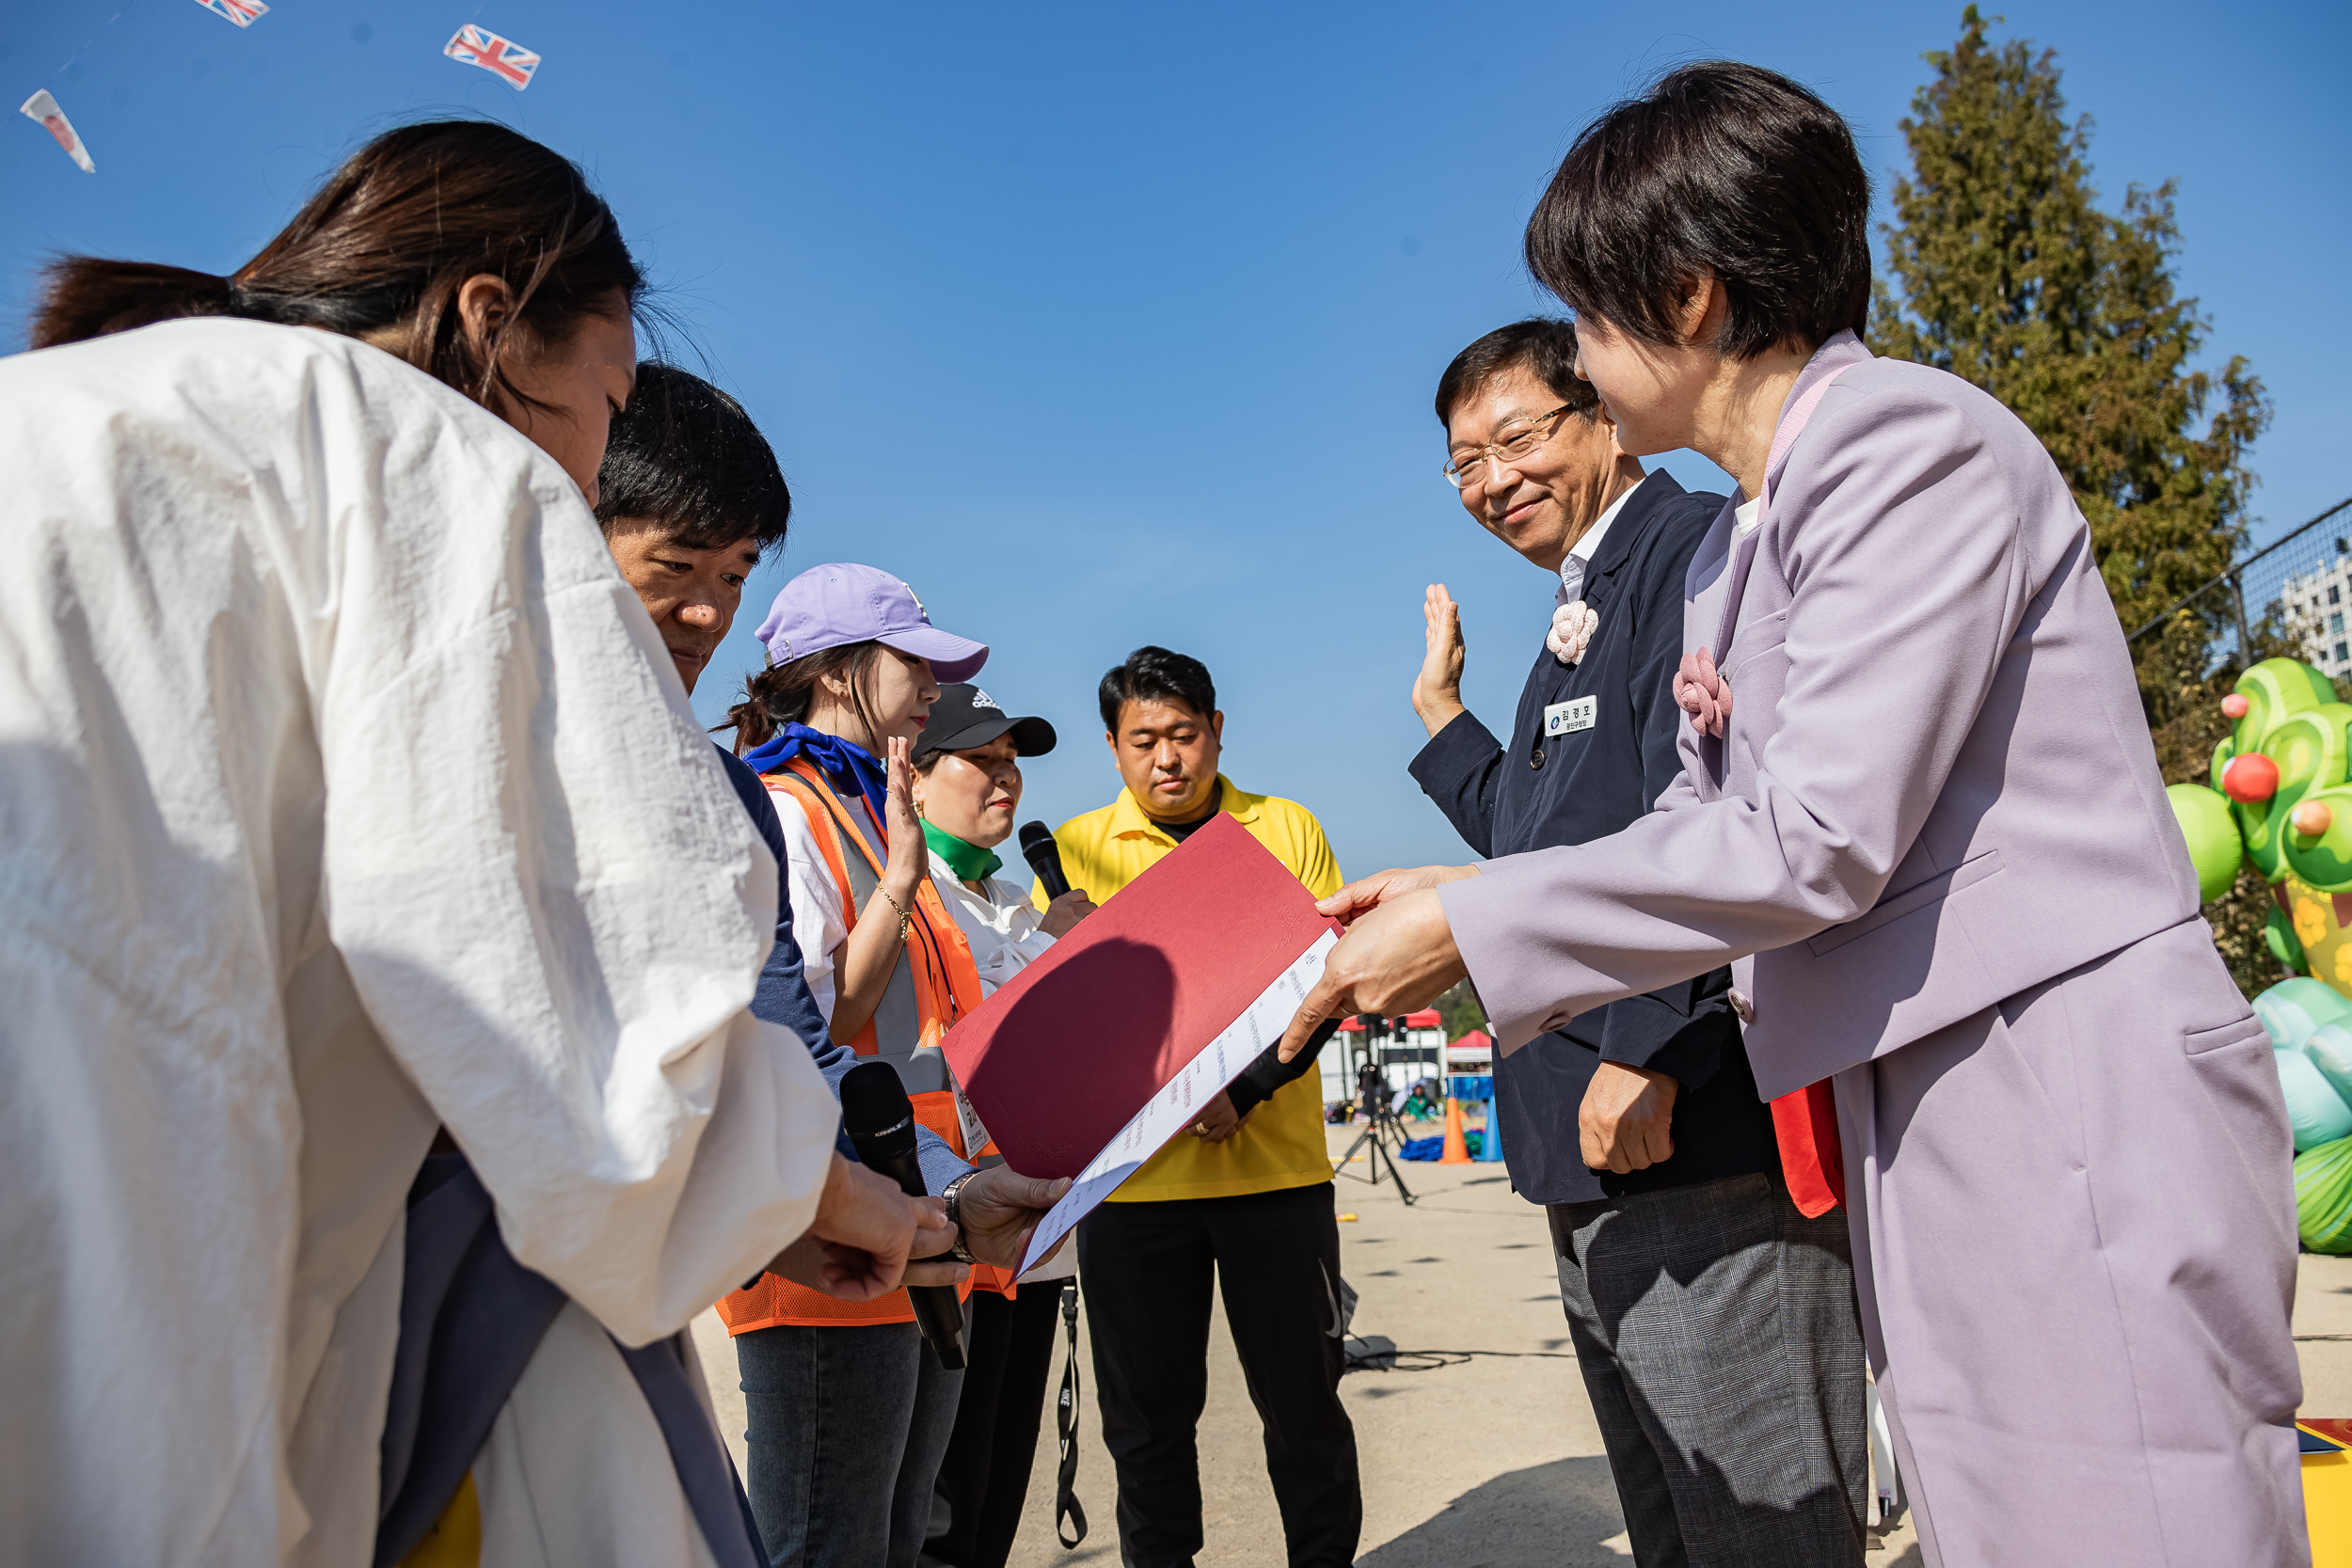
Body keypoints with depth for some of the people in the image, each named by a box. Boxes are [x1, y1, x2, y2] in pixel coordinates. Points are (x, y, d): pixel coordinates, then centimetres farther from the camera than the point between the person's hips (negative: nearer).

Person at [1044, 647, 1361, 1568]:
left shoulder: (1287, 829, 4)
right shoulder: (1076, 850, 4)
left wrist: (1243, 1088, -14)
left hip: (1277, 1164, 0)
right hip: (1133, 1178, 0)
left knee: (1303, 1398, 10)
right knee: (1146, 1416, 10)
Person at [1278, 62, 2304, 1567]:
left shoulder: (1910, 444, -13)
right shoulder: (1731, 552, 16)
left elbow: (1815, 841, -20)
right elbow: (1705, 825, 19)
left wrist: (1470, 930, -15)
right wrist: (1458, 895, 10)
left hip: (2078, 1107, -9)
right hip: (1919, 1126, 9)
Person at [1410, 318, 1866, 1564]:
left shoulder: (1694, 546, -8)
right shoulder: (1578, 615, 22)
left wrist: (1647, 1046, -25)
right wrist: (1441, 705, 28)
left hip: (1702, 1133, -10)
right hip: (1598, 1173, 10)